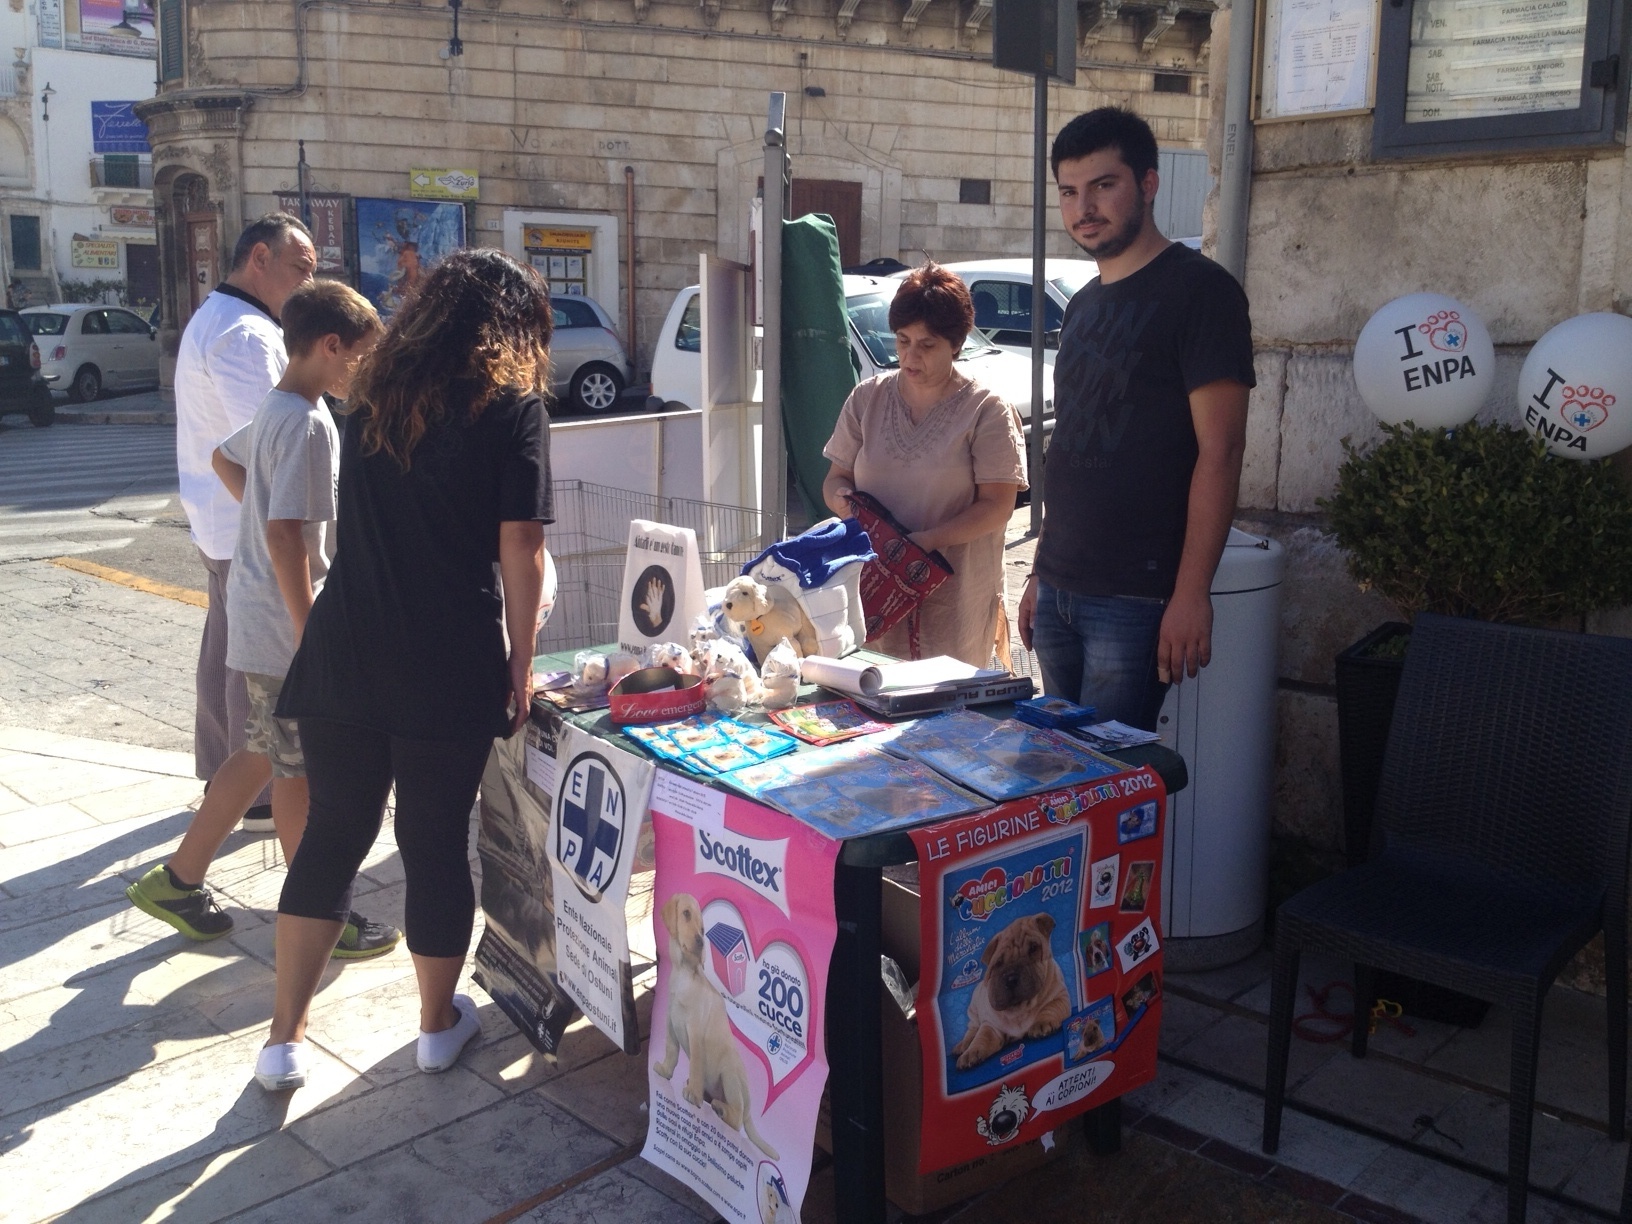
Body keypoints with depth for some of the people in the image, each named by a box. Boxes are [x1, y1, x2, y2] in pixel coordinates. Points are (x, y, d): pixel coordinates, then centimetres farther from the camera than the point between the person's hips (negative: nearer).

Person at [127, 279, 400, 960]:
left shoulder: (274, 409, 9)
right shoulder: (308, 424, -21)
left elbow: (226, 459, 28)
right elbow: (285, 536, -26)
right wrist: (313, 638, -22)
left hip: (258, 617, 10)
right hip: (285, 628, -10)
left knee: (263, 756, 19)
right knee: (300, 774, 2)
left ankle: (177, 881, 29)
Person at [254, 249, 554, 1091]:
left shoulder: (374, 398, 13)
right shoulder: (512, 406, -5)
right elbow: (519, 548, -9)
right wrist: (521, 661, 0)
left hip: (344, 655, 5)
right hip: (449, 668, -4)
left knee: (331, 835, 13)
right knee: (437, 843, 9)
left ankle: (284, 1037, 18)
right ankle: (439, 1023, 27)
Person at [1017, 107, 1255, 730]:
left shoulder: (1198, 289, -8)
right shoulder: (1083, 305, 16)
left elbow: (1220, 450, -14)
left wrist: (1191, 593, -20)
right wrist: (1041, 573, 18)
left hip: (1135, 601, -7)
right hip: (1058, 591, 8)